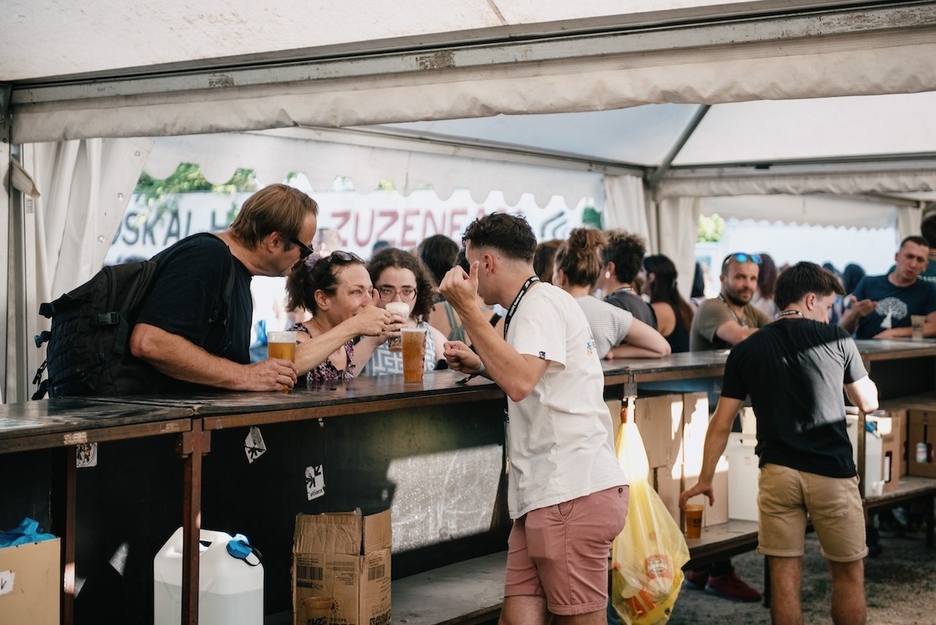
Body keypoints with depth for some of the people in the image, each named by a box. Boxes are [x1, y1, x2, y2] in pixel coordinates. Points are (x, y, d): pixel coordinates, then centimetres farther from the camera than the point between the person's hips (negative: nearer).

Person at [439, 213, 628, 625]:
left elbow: (520, 382, -25)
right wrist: (481, 366, 15)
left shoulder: (542, 303, -8)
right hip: (545, 493, 10)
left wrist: (467, 309, -20)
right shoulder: (533, 305, 23)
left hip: (574, 493, -10)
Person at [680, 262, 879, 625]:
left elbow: (721, 423, 5)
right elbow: (868, 402, 10)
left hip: (776, 472, 2)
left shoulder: (746, 351, 4)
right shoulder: (836, 339, -1)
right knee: (848, 574, 12)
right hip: (830, 472, -2)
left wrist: (704, 480, 14)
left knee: (784, 577, 6)